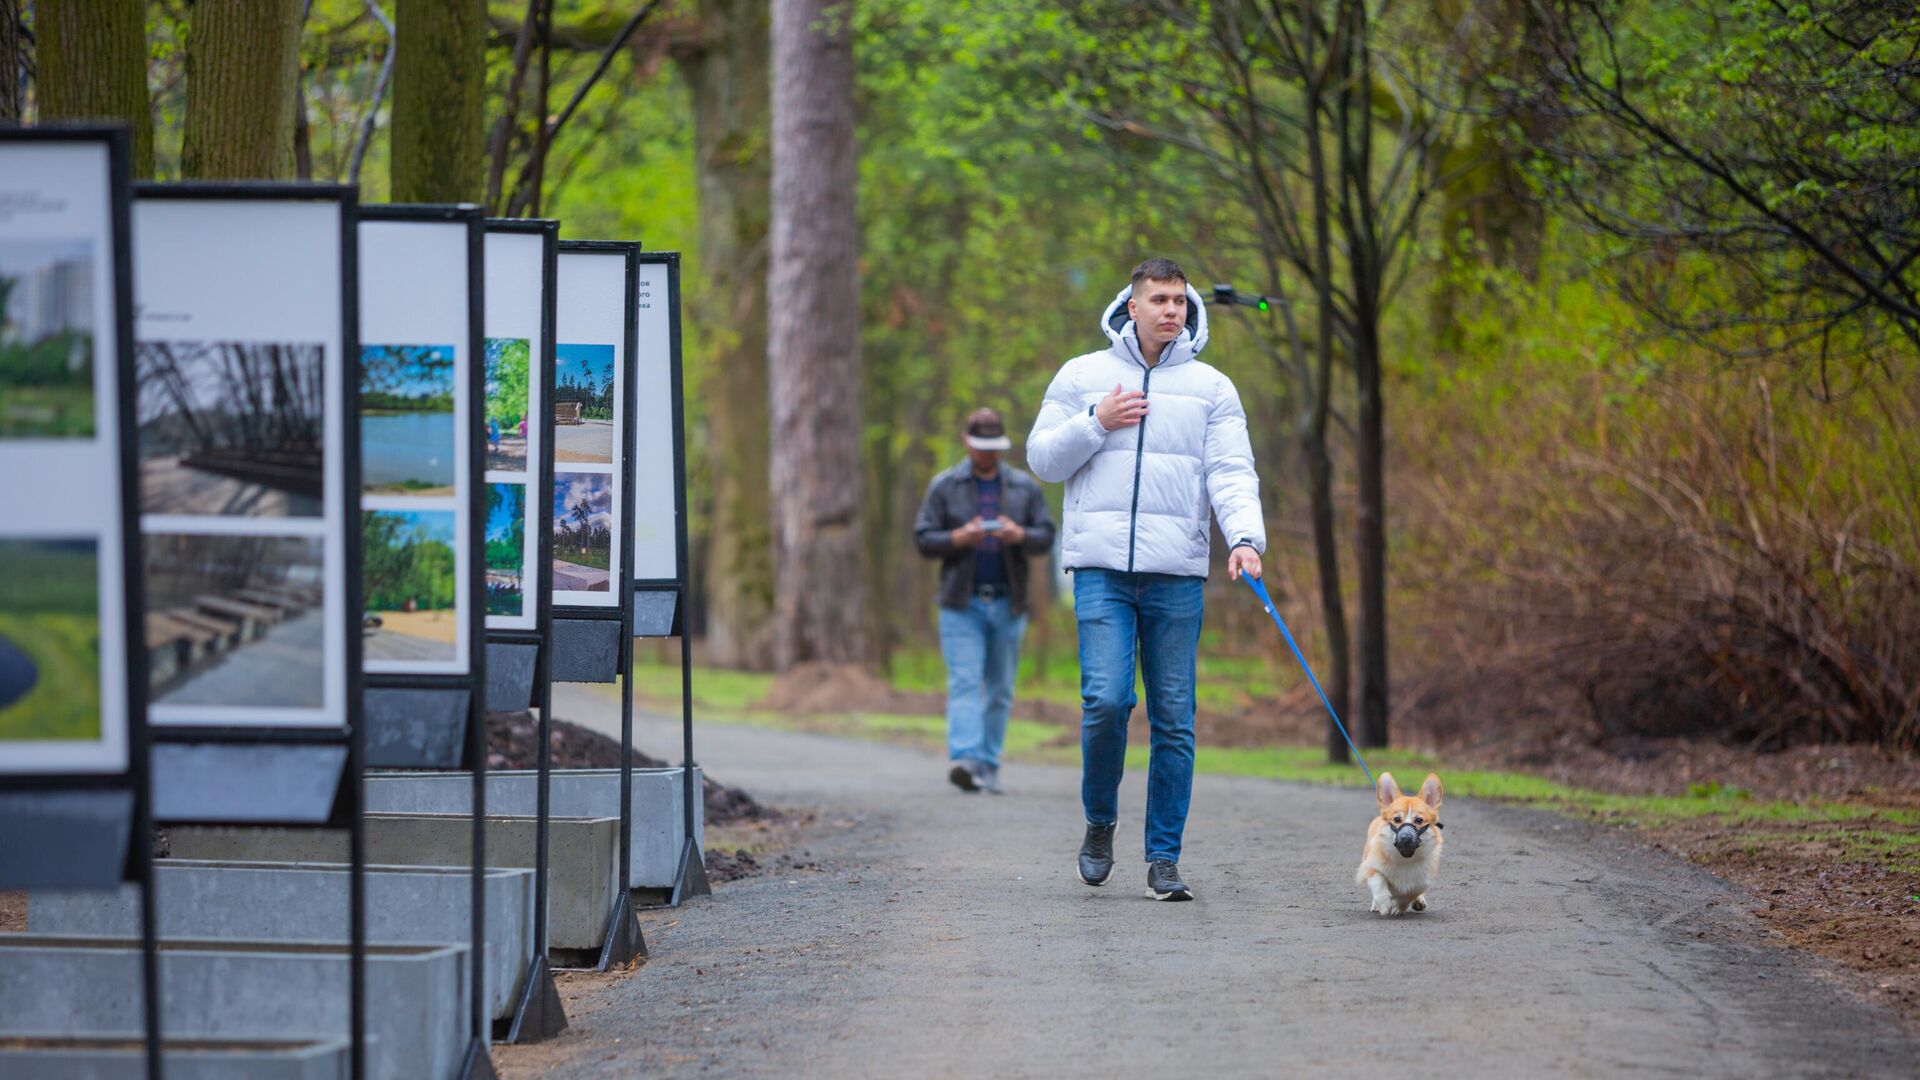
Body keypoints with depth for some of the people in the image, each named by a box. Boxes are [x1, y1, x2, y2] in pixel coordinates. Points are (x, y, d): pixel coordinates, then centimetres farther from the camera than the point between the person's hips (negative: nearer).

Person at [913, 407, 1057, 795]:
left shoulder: (1026, 487, 10)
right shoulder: (944, 487, 5)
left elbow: (1046, 537, 6)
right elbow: (922, 539, 1)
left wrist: (1020, 535, -16)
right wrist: (958, 538, -17)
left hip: (1008, 603, 2)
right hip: (962, 603, -2)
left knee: (1000, 690, 5)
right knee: (964, 683, -14)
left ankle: (988, 767, 11)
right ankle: (965, 760, -26)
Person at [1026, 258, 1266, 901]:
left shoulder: (1212, 388, 9)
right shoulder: (1082, 377, 10)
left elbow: (1232, 473, 1)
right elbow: (1042, 459, 10)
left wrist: (1244, 537, -17)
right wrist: (1096, 424, -6)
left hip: (1178, 575, 1)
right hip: (1101, 566, -1)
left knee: (1174, 719, 0)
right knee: (1106, 700, -14)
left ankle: (1164, 859, 6)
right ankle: (1100, 823, 10)